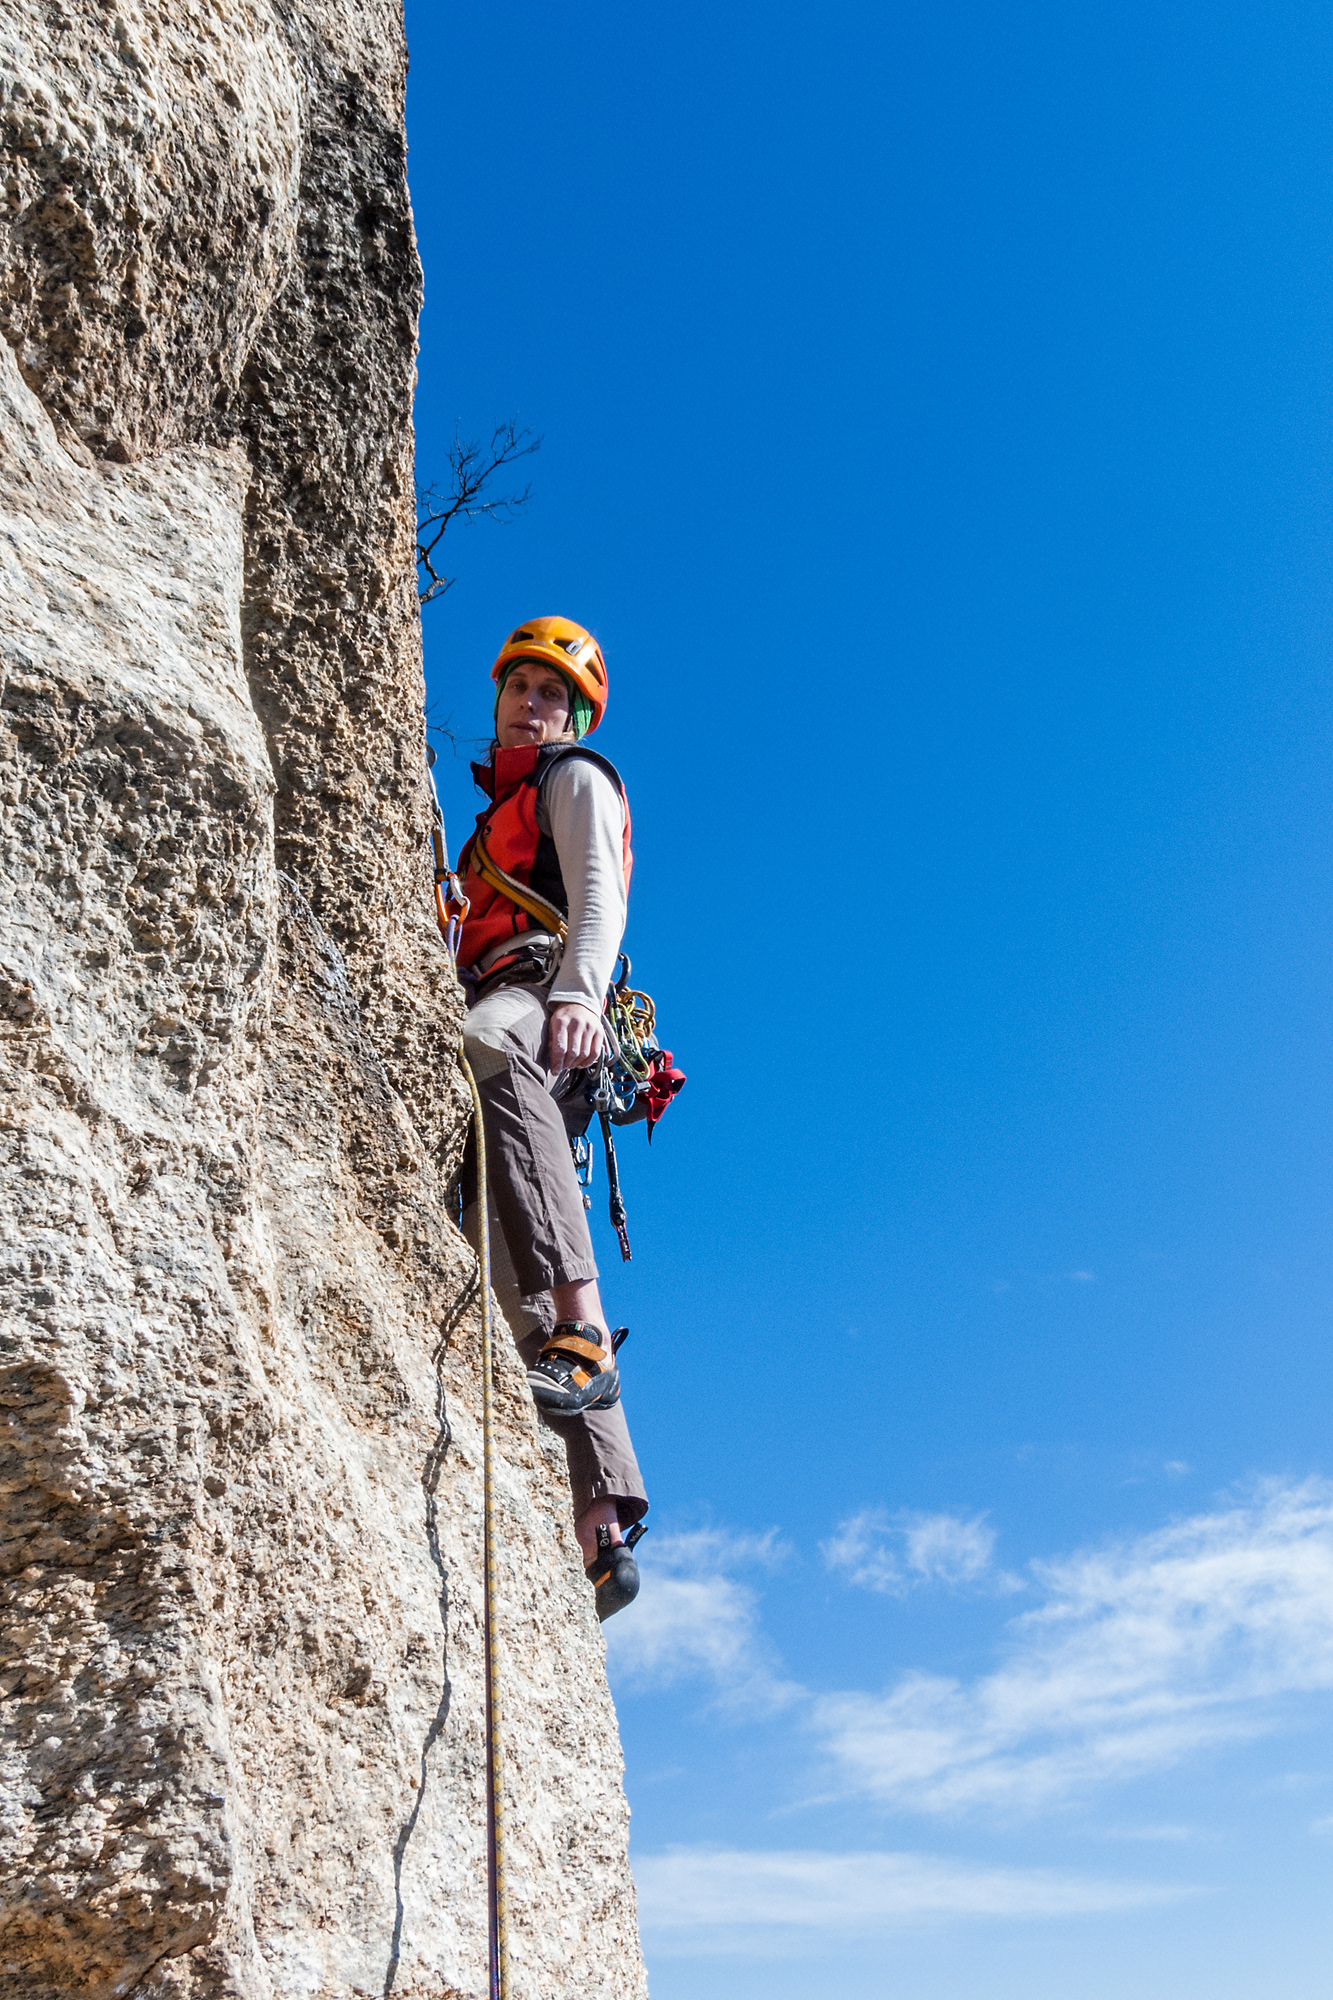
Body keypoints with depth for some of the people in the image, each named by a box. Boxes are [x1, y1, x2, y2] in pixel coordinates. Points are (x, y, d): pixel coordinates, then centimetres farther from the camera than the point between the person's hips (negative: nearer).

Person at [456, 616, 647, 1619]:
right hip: (499, 1021, 8)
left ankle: (585, 1328, -58)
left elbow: (598, 896, -6)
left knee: (489, 1049, -46)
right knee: (523, 1296, -5)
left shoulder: (577, 779, 15)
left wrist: (577, 992, -25)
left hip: (546, 998, -8)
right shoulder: (501, 814, 41)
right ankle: (605, 1526, -11)